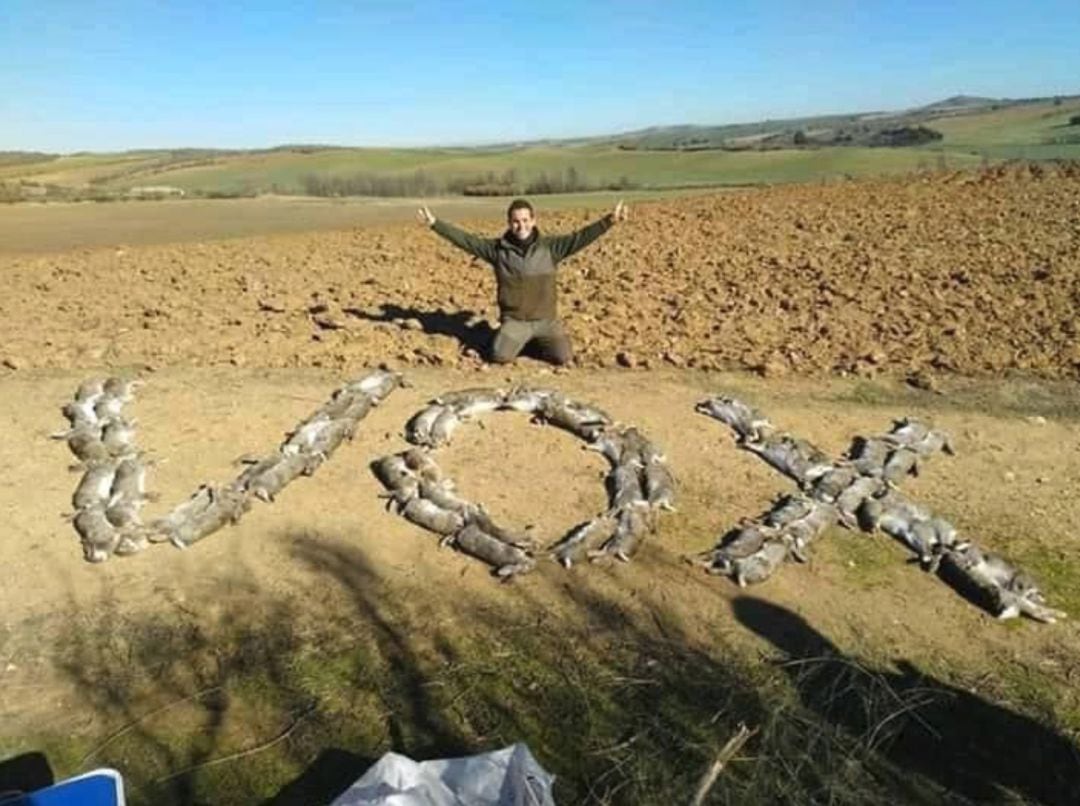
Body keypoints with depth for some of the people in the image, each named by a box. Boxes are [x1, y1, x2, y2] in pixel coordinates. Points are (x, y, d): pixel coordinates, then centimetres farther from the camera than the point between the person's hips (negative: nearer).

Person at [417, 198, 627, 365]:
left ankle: (538, 343, 18)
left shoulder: (550, 246, -3)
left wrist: (609, 221, -19)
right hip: (514, 320, 0)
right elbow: (465, 240, -1)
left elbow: (580, 237, -8)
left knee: (563, 357, -16)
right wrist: (434, 223, -6)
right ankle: (519, 341, 14)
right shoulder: (497, 248, -2)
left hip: (546, 320, 1)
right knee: (499, 356, -22)